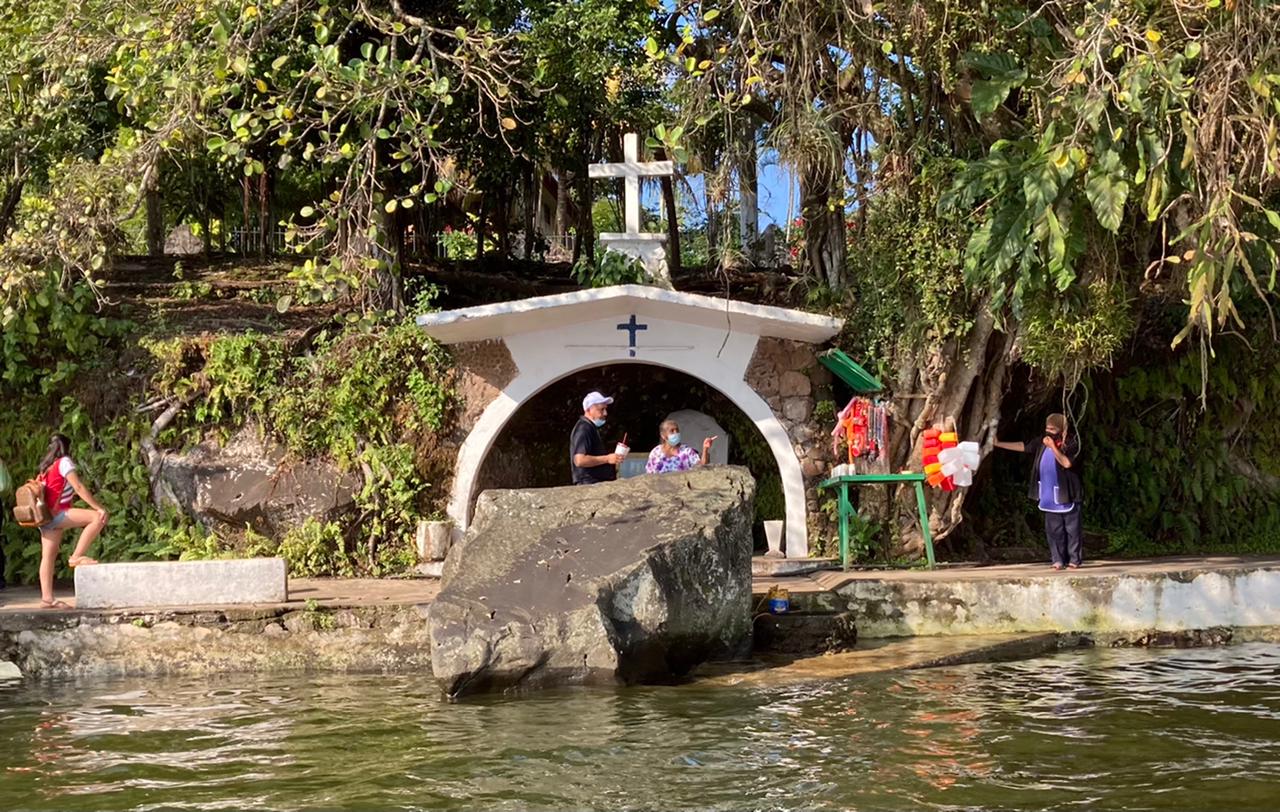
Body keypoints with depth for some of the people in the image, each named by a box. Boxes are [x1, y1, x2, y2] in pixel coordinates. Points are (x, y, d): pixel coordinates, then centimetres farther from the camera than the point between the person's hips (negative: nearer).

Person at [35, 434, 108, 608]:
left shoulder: (46, 466, 21)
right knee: (98, 518, -19)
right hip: (57, 514, -10)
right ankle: (76, 557, -19)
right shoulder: (64, 462, -5)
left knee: (48, 557, 6)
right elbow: (79, 487, -14)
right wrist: (100, 508, -16)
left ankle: (47, 598, 3)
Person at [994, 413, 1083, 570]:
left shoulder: (1071, 443, -11)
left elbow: (1067, 463, -23)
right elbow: (1022, 446, 11)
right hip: (1050, 497, 6)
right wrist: (998, 444, 11)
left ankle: (1074, 560, 6)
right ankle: (1058, 560, 12)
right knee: (1053, 530, 7)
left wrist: (1053, 447, -22)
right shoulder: (1043, 442, 6)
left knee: (1072, 529, 1)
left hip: (1067, 495, -6)